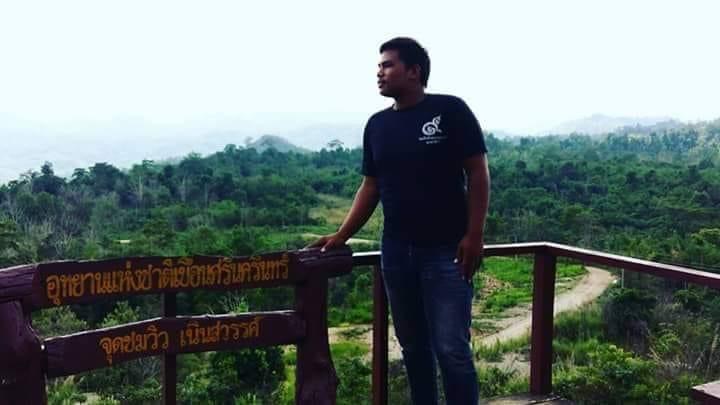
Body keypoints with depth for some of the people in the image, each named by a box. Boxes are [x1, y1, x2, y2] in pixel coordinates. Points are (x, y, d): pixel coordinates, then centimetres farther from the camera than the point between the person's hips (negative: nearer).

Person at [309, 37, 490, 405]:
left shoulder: (450, 111, -5)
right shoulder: (377, 124, 10)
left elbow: (477, 173, -5)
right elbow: (371, 186, 13)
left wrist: (474, 234, -12)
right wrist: (341, 235, 4)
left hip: (445, 251, -5)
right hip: (396, 253, 5)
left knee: (451, 348, -5)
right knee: (413, 347, 14)